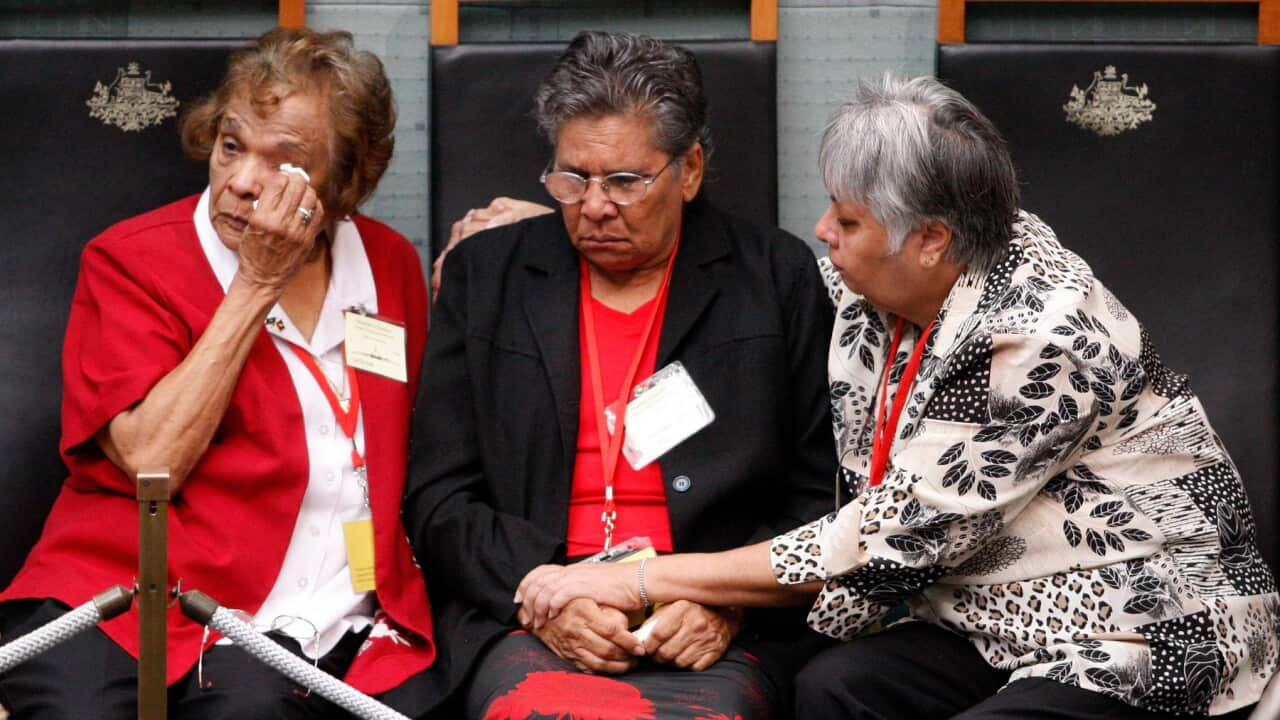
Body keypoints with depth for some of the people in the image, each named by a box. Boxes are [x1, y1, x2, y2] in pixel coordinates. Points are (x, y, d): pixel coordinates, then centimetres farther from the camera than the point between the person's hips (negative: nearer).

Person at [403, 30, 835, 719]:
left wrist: (728, 603, -8)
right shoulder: (484, 274, 12)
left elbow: (822, 500, 8)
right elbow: (437, 498, 9)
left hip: (709, 639, -1)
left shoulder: (778, 279, 9)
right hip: (522, 627, 1)